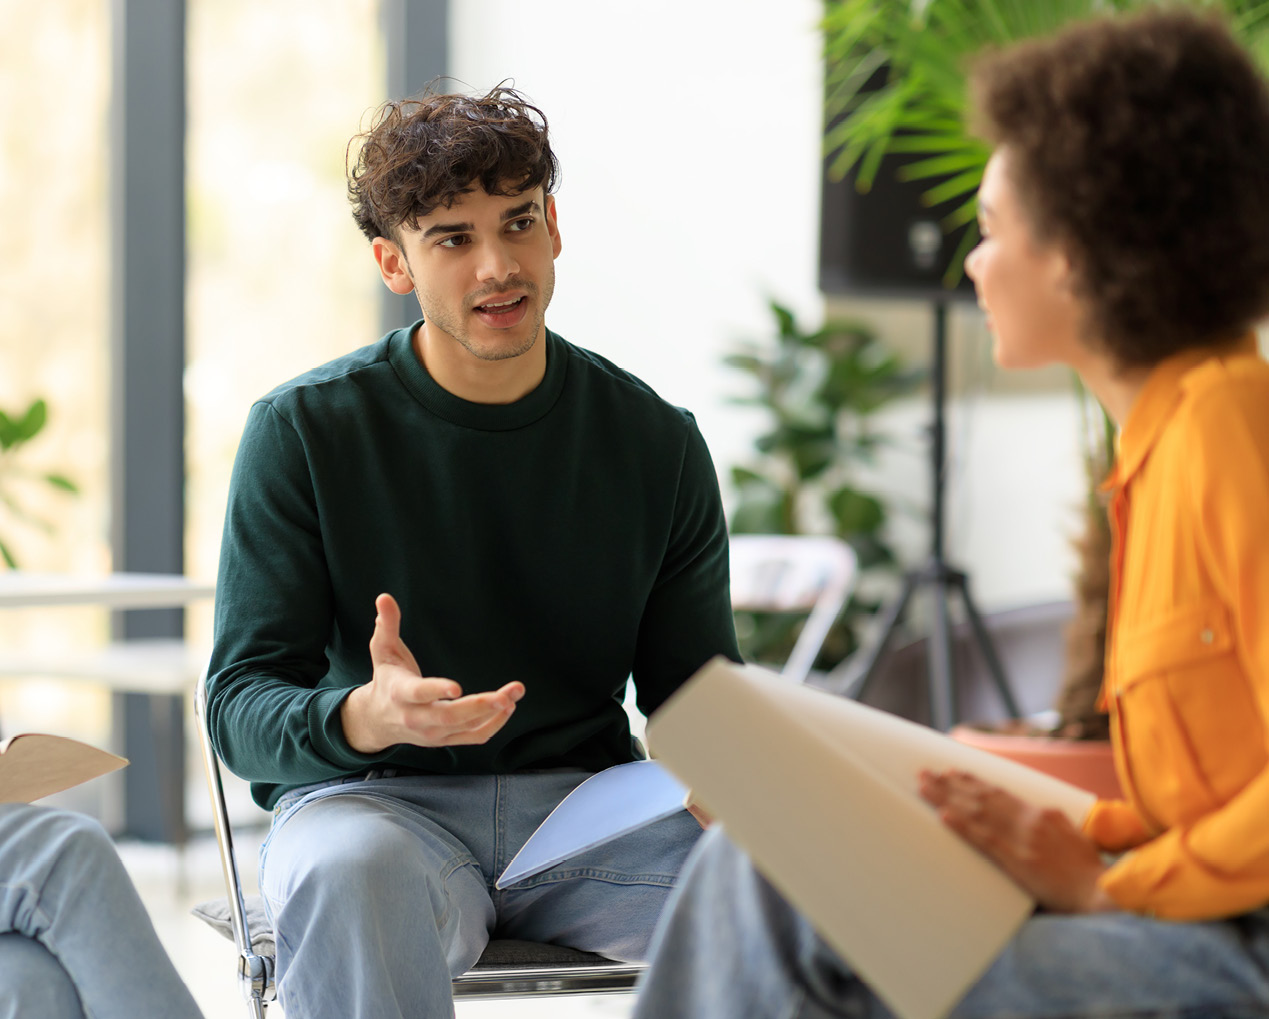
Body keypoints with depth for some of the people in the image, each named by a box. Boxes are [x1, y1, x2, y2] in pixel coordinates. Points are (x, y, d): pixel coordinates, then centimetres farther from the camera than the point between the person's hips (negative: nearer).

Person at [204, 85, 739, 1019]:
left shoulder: (656, 442, 6)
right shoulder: (304, 431, -2)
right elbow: (240, 710, -6)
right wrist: (364, 718, -30)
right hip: (375, 800, -1)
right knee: (345, 869, -38)